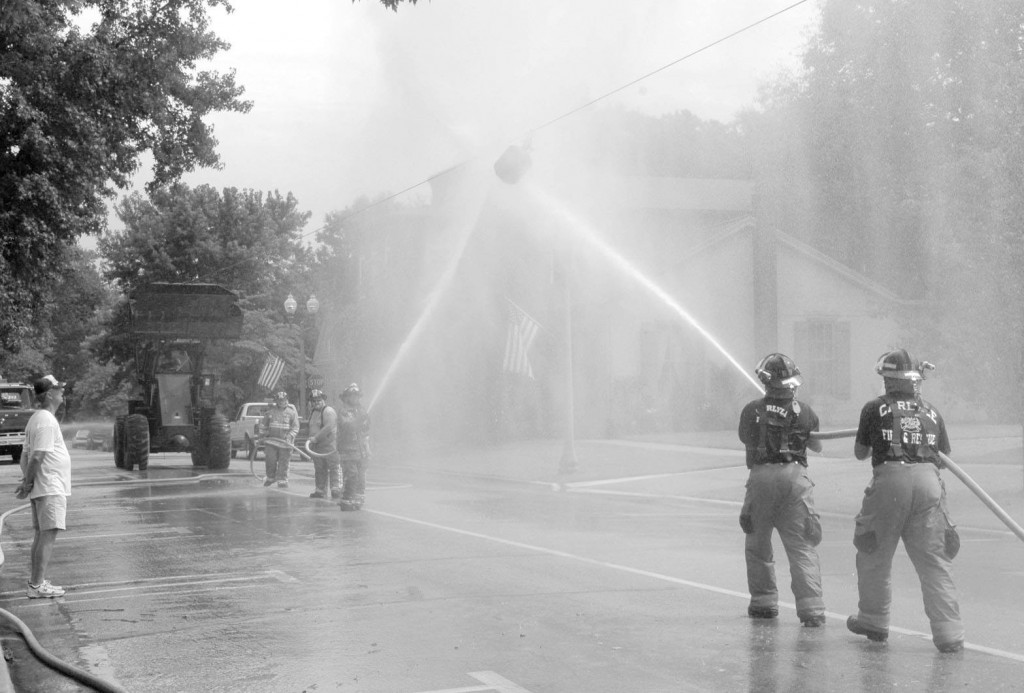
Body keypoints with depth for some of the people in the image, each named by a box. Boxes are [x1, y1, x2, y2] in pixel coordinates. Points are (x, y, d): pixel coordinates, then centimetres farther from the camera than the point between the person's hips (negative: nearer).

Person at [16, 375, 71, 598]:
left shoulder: (37, 419, 17)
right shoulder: (46, 421, -15)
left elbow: (26, 455, 16)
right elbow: (37, 456, -20)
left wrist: (27, 481, 8)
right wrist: (28, 483, -12)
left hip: (43, 488, 10)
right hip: (51, 488, -10)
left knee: (41, 534, 13)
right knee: (48, 534, -9)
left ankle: (36, 581, 18)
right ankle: (37, 585, -9)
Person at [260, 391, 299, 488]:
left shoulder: (292, 411, 1)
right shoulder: (271, 410, 8)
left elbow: (295, 427, -1)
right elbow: (264, 424, 18)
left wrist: (290, 436, -14)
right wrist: (262, 434, 12)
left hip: (285, 441, -2)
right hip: (271, 439, 2)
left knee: (283, 463, 0)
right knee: (270, 460, -3)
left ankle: (282, 481, 9)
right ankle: (270, 477, 20)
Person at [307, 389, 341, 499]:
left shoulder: (329, 411, -10)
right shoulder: (314, 413, 19)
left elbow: (328, 428, -21)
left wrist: (316, 438, -19)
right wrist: (311, 440, 15)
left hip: (330, 444, -8)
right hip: (317, 447, 9)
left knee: (334, 468, -7)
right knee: (319, 470, 10)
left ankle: (336, 489, -7)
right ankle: (320, 490, 16)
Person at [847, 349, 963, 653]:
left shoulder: (875, 408, 8)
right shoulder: (931, 412, 15)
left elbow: (860, 453, 16)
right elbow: (945, 453, 22)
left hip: (890, 480, -2)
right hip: (928, 481, 2)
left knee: (874, 555, 15)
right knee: (934, 562, 4)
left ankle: (873, 620, 26)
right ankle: (949, 633, 0)